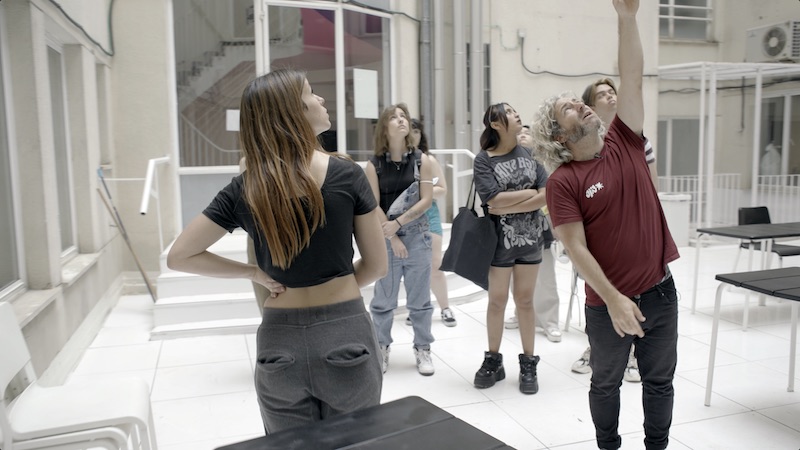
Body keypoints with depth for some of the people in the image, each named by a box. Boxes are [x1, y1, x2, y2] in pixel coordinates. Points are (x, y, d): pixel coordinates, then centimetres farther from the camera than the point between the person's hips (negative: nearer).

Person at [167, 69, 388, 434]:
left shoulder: (245, 189, -5)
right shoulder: (346, 174, -11)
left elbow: (178, 257, 0)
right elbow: (377, 266, -4)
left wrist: (253, 273, 2)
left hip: (281, 342, 2)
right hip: (346, 334, -2)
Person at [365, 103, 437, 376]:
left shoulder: (422, 161, 0)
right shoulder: (374, 165, -2)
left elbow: (426, 200, -5)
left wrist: (397, 224, -14)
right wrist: (392, 238, -10)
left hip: (417, 237, 1)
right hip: (385, 240, 0)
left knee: (419, 299, 8)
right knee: (383, 299, 8)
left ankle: (423, 349, 21)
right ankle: (381, 348, 23)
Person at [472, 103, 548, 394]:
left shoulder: (529, 153, 3)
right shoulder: (483, 160, -7)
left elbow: (547, 196, -6)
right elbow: (495, 200, -19)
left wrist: (509, 206, -14)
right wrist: (531, 192, -10)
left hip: (529, 239, 3)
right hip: (499, 240, -3)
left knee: (525, 300, 10)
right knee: (497, 301, 7)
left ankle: (528, 363, 21)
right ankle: (493, 360, 23)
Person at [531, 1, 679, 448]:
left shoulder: (624, 143, 1)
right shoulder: (563, 181, -12)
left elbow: (632, 78, -6)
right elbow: (577, 249, -15)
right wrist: (614, 300, -20)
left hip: (660, 290, 4)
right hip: (608, 302, -4)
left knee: (660, 380, 17)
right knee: (606, 382, 16)